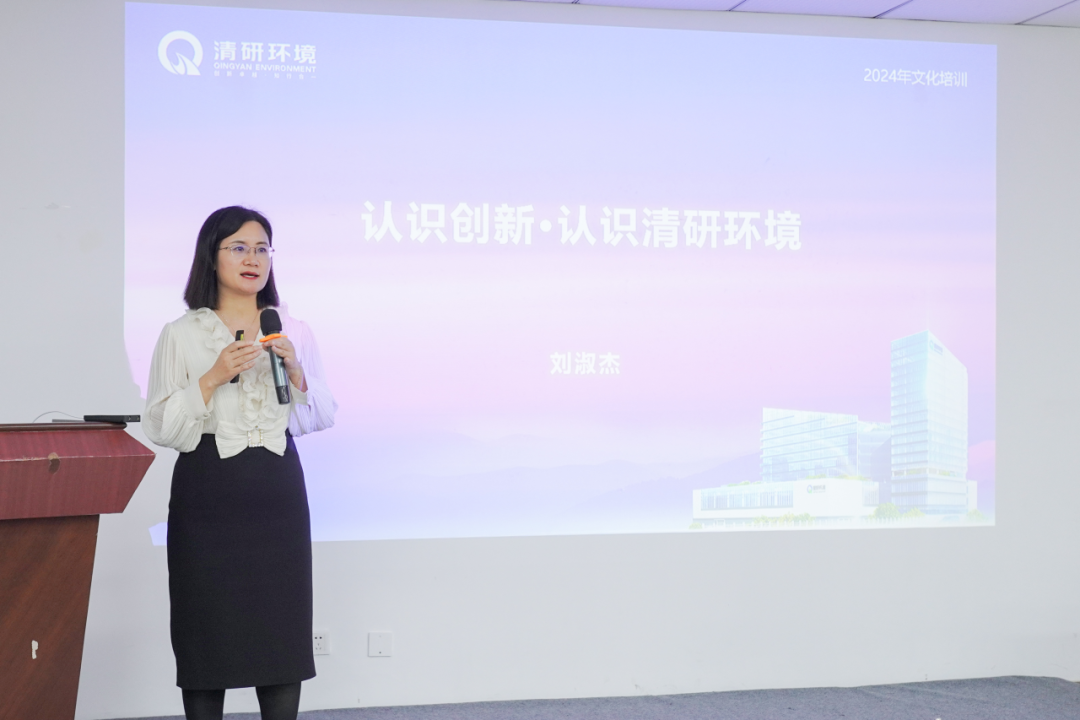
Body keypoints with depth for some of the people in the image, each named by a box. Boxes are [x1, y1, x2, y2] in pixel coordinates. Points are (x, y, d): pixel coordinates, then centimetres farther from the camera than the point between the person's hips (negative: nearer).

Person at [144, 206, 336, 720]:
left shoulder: (294, 331, 9)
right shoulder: (181, 335, 0)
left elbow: (323, 417, 9)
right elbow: (160, 427, -5)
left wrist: (295, 372, -8)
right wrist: (213, 378, -15)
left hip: (277, 490, 2)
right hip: (208, 490, -2)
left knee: (282, 628, 2)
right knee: (207, 626, 1)